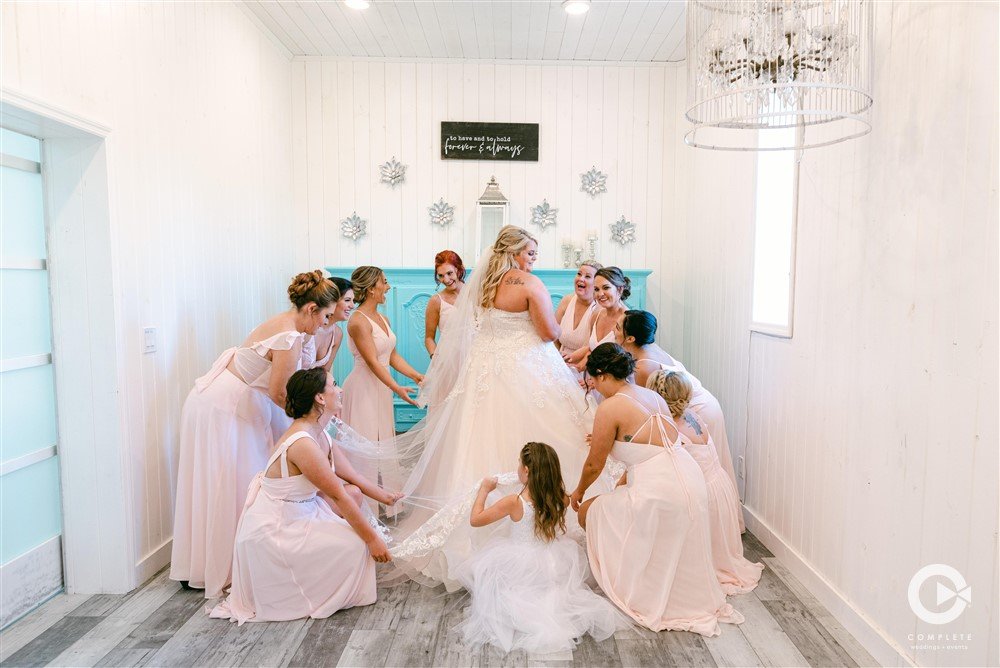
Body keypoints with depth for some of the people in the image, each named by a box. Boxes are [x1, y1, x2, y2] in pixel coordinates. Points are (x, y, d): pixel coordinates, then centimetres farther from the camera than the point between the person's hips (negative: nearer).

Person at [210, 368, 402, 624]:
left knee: (353, 492, 5)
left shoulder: (320, 435, 0)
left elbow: (352, 477, 12)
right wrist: (373, 539, -17)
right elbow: (338, 497, -24)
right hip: (271, 533, -10)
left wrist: (386, 497, 18)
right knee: (356, 544, -12)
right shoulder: (302, 444, -30)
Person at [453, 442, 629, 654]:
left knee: (469, 569, 14)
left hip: (521, 566, -4)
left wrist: (484, 489, 0)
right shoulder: (560, 498, -12)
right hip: (554, 563, 4)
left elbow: (475, 519, -12)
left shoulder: (514, 502, -24)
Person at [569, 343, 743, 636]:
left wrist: (578, 492, 19)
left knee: (587, 513, 14)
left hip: (659, 491, -8)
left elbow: (594, 465, -1)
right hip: (692, 483, 8)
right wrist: (621, 485, 31)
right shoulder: (653, 396, 13)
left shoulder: (610, 408, -11)